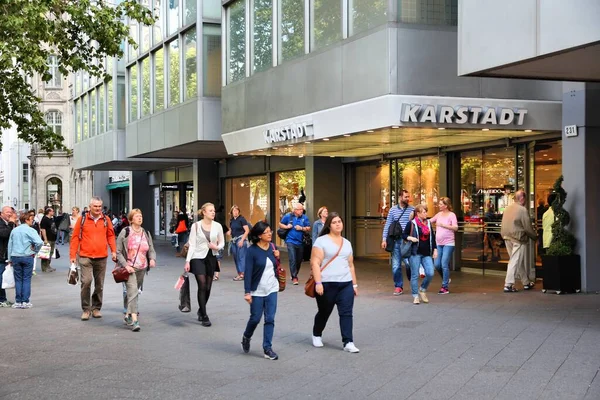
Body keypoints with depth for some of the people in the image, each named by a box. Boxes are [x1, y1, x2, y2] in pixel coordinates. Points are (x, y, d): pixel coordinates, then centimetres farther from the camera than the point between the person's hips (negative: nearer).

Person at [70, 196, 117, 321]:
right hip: (85, 257, -3)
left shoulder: (106, 220, 7)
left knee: (99, 284, 9)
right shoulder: (82, 219, 0)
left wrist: (113, 250, 3)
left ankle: (96, 308, 23)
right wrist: (73, 255, -2)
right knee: (86, 281, -15)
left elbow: (110, 235, 15)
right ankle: (86, 309, -2)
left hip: (101, 257, 3)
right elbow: (75, 237, 2)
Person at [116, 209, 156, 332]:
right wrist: (125, 265, -15)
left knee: (135, 292, 15)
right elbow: (118, 252, -4)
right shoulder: (125, 233, -5)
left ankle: (128, 315, 32)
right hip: (129, 268, -6)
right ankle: (134, 320, -23)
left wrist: (152, 259, -9)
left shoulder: (146, 233, 10)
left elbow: (151, 249, 13)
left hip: (142, 268, 6)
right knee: (132, 291, -17)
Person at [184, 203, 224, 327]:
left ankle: (201, 310, 31)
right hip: (198, 257, -3)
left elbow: (222, 242, 10)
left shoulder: (217, 226, 2)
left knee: (208, 287, 8)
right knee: (202, 285, -11)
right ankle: (204, 316, -5)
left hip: (211, 257, 3)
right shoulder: (196, 226, -4)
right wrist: (187, 261, -9)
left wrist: (217, 247, -13)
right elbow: (192, 244, -3)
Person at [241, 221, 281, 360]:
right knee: (255, 318, 6)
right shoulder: (252, 250, -12)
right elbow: (248, 272, -13)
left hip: (272, 289, 4)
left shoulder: (272, 247, 3)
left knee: (270, 319, 0)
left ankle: (267, 348, 7)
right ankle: (246, 337, 35)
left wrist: (277, 257, -5)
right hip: (257, 290, -4)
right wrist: (247, 292, -16)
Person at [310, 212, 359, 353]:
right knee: (324, 312, 11)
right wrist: (318, 282, -19)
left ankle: (348, 342, -6)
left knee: (346, 313, -6)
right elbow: (315, 263, -10)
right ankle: (317, 335, 35)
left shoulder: (347, 243, 14)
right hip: (327, 284, -4)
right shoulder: (321, 241, -4)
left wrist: (354, 284, 16)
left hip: (346, 284, 4)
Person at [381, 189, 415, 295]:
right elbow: (387, 225, 8)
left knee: (408, 263, -7)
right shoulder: (393, 210, 8)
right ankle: (398, 286, 14)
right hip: (396, 240, 2)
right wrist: (384, 239, 0)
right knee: (396, 265, 3)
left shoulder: (412, 210, 5)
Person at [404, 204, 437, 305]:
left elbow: (433, 237, 18)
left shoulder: (428, 223, 12)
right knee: (415, 275, -1)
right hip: (415, 253, -4)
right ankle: (415, 296, 10)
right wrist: (410, 238, -17)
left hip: (427, 254, 4)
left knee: (430, 273, -6)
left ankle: (422, 290, 19)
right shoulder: (411, 224, -3)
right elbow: (404, 235, 2)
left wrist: (435, 249, 12)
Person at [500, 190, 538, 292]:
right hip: (518, 239, -8)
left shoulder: (508, 208, 9)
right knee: (515, 262, -3)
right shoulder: (522, 210, -13)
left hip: (507, 238, 8)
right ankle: (508, 285, -5)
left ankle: (526, 282, 28)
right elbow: (528, 228, -11)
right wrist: (535, 237, 5)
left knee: (520, 262, 18)